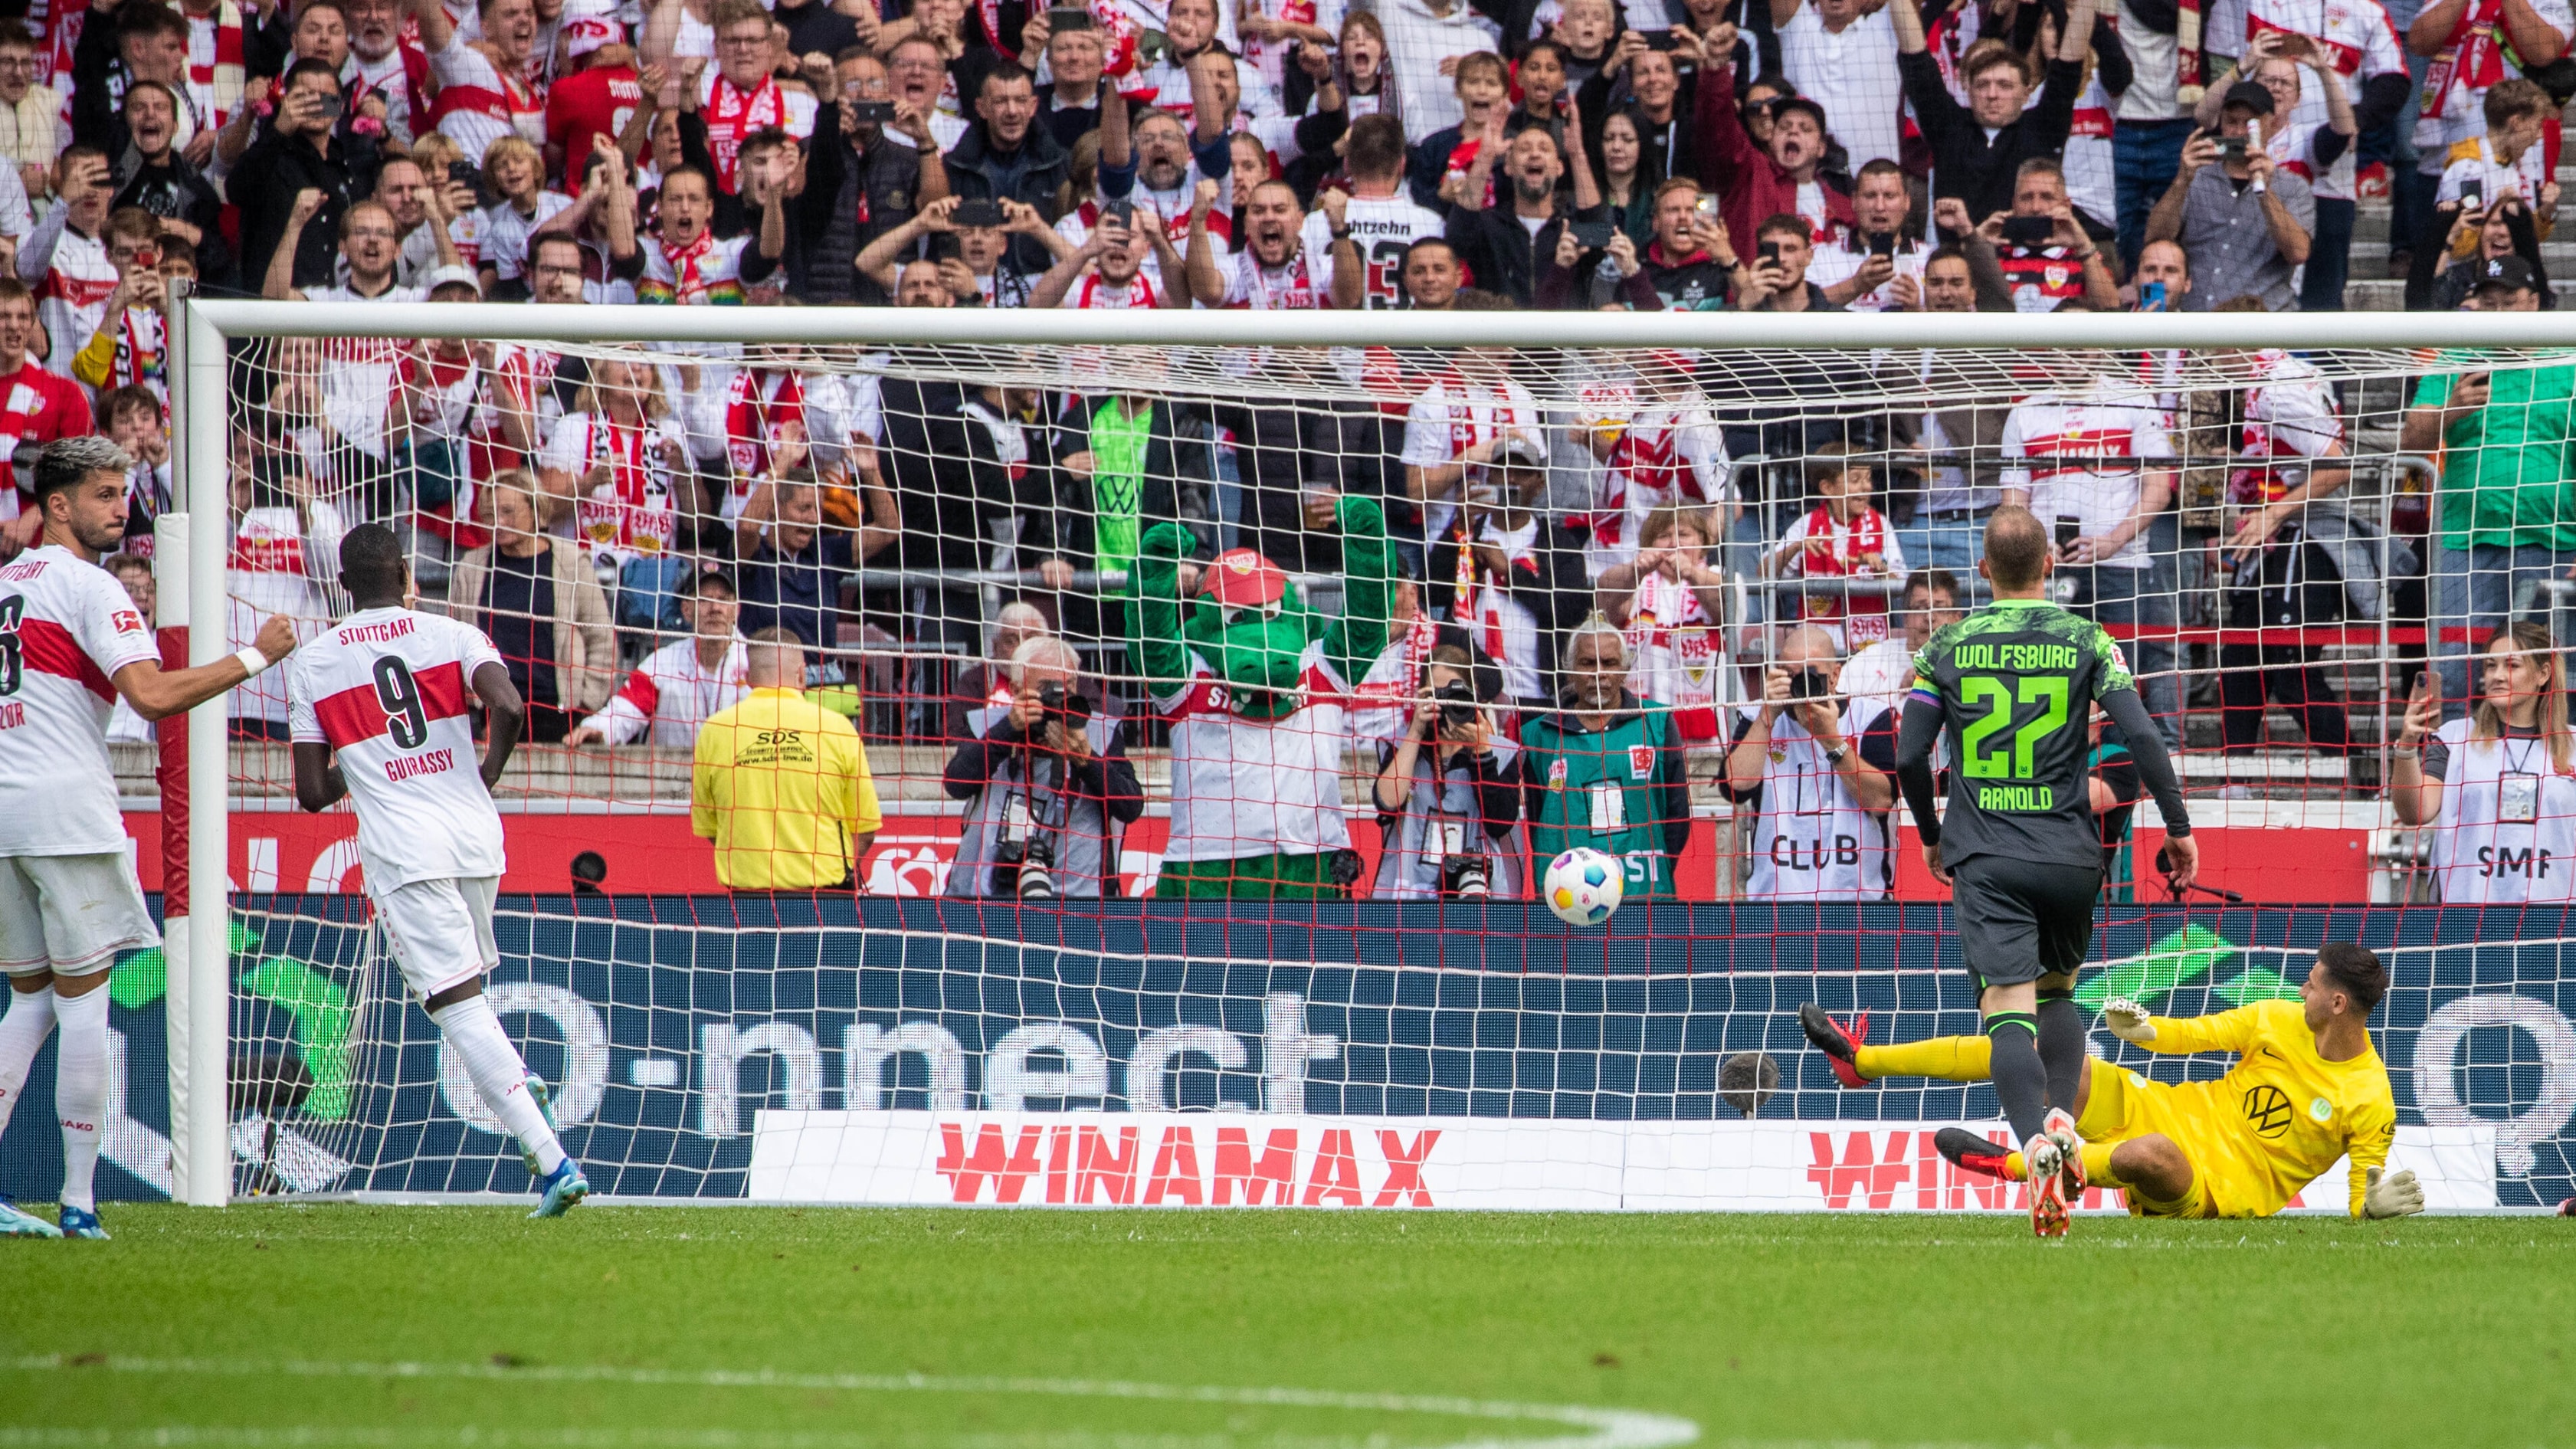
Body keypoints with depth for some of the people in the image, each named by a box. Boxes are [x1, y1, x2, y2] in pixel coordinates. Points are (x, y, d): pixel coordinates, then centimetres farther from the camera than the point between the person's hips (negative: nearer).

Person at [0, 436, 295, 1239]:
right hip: (67, 804, -7)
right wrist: (255, 657, -10)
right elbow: (154, 694, -18)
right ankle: (78, 1201, -4)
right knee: (83, 999, -2)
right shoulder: (86, 585, -7)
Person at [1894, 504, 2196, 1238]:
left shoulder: (1947, 649, 3)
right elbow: (2142, 737, -6)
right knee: (2057, 990, 24)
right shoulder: (2085, 641, 1)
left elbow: (1910, 757, 2)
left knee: (2009, 1011, -9)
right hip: (2069, 855, 1)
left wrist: (1932, 836, 19)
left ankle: (2035, 1140, -34)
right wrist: (2179, 828, 4)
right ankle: (2062, 1116, 1)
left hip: (1984, 856, -1)